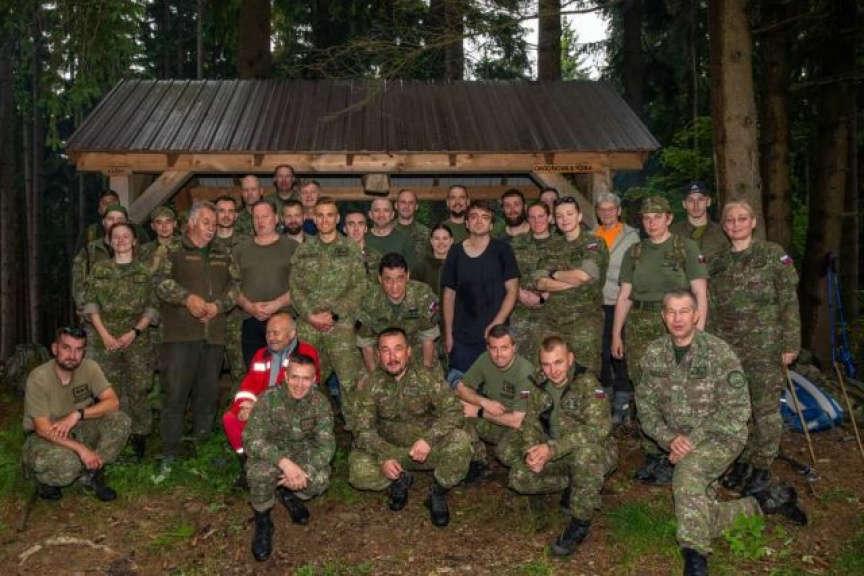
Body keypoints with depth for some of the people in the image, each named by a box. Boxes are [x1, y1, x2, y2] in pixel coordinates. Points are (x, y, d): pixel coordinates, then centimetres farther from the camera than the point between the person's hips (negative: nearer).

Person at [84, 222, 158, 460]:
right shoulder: (99, 270, 9)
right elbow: (91, 304, 5)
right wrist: (104, 334, -7)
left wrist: (135, 331, -10)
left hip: (137, 341, -1)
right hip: (106, 340, 1)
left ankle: (139, 440, 8)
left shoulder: (145, 271, 5)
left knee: (138, 392, -2)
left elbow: (152, 308, 2)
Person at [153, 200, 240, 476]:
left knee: (208, 393, 10)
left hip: (214, 334, 4)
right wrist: (187, 297, -21)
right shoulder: (174, 252, 6)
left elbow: (236, 284, 10)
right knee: (176, 393, -5)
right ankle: (169, 454, 3)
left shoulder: (223, 257, 19)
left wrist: (218, 305, -6)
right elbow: (161, 280, -7)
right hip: (181, 333, -4)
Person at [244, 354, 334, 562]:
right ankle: (262, 522, -6)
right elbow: (251, 440, -26)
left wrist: (305, 470, -36)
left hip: (303, 454, 2)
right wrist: (284, 462, -42)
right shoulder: (269, 398, -21)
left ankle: (288, 494, 8)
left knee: (320, 480, -28)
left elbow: (326, 445, -17)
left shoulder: (320, 402, -14)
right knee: (260, 472, -35)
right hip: (271, 454, -2)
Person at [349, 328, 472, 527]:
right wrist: (383, 457, -26)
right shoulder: (372, 384, -5)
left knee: (460, 440, -30)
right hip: (390, 450, 1)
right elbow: (363, 430, -8)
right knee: (358, 471, -27)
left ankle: (438, 493, -5)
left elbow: (454, 412, -18)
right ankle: (400, 480, 6)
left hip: (428, 449, -1)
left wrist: (428, 438, -34)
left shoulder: (427, 377, -10)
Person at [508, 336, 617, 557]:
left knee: (584, 452, -40)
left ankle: (581, 523, -19)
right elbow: (530, 424, 0)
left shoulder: (586, 382, -22)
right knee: (519, 477, -14)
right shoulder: (539, 387, -2)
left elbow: (599, 428, -32)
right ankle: (575, 486, 7)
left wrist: (552, 449, -38)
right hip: (560, 456, 6)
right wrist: (531, 453, -23)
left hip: (597, 453, -6)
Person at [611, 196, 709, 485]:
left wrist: (698, 331, -10)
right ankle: (652, 456, 15)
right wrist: (616, 334, 11)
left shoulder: (686, 248, 2)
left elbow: (700, 293, -2)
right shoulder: (634, 252, 13)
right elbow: (624, 296, 15)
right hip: (639, 326, 4)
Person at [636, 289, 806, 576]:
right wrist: (669, 439, -15)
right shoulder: (654, 354, -2)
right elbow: (646, 405, 1)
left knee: (688, 469, -36)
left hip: (722, 436, -5)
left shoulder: (719, 353, -15)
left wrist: (693, 440, -21)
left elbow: (736, 410, -16)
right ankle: (768, 501, 21)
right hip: (681, 442, 5)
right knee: (700, 518, 0)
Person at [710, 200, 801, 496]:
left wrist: (790, 343, -9)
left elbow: (789, 302, -4)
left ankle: (762, 467, 15)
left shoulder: (773, 255, -2)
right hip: (728, 347, 4)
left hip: (765, 345, -4)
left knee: (765, 408, 1)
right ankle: (741, 461, 24)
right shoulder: (718, 263, 10)